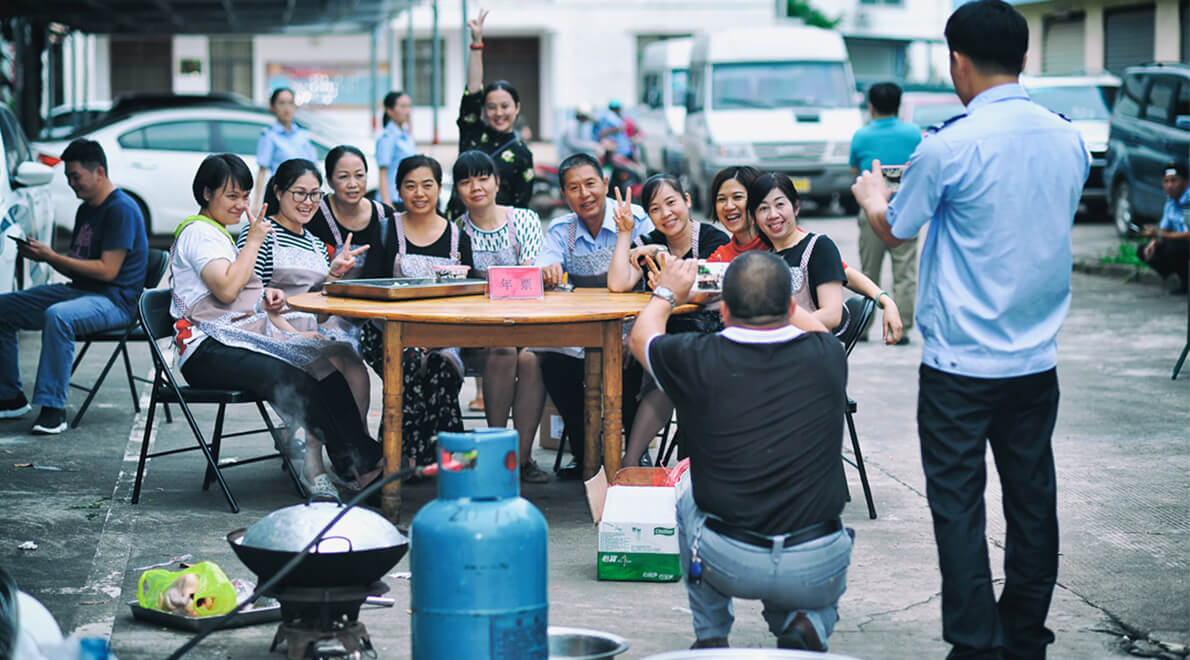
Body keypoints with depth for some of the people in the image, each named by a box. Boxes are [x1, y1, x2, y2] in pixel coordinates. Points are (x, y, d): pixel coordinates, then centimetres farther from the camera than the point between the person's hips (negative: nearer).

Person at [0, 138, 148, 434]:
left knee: (58, 316, -39)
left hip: (114, 301, -10)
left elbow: (107, 270, -20)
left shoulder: (122, 209, -13)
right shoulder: (85, 210, 17)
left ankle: (53, 408, -35)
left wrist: (52, 256, -17)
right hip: (79, 290, 10)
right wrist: (43, 255, 2)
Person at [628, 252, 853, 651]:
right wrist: (776, 292, 38)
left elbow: (641, 336, 18)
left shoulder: (701, 361, -8)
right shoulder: (826, 357, -4)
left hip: (728, 566, 0)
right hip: (817, 573, 1)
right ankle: (810, 622, 8)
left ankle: (711, 636, 28)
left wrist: (667, 294, 36)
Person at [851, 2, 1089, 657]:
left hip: (961, 364, -5)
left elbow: (894, 228, 0)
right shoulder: (1070, 140, 2)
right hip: (1038, 358, 6)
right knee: (1032, 501, 12)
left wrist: (871, 196, 23)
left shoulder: (951, 147, -16)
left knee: (958, 505, 2)